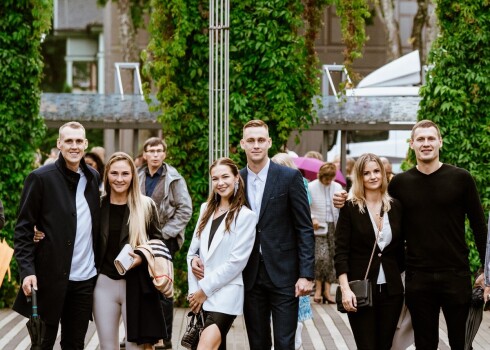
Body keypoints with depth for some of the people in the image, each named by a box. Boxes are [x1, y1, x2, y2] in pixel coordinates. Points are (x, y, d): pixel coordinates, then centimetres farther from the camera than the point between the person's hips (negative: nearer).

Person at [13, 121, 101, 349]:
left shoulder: (93, 177, 9)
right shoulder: (40, 178, -6)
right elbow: (23, 228, -7)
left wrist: (100, 263, 9)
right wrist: (27, 270, -15)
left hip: (85, 278, 4)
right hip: (50, 277, -4)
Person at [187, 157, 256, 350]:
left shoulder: (246, 215, -6)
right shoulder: (206, 209, 12)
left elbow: (236, 261, -10)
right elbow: (194, 249, 13)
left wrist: (205, 289, -9)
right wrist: (194, 290, 2)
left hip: (226, 293, -6)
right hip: (203, 292, 6)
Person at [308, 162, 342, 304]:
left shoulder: (337, 187, 9)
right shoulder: (311, 187, -3)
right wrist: (312, 219, -15)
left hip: (335, 227, 4)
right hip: (319, 227, -4)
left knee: (332, 258, 2)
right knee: (321, 257, -15)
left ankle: (327, 290, 8)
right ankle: (318, 289, -2)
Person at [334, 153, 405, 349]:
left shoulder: (395, 206, 7)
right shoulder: (350, 207, -4)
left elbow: (400, 249, 13)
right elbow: (341, 252, -8)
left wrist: (403, 281, 12)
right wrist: (345, 289, -17)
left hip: (391, 290, 3)